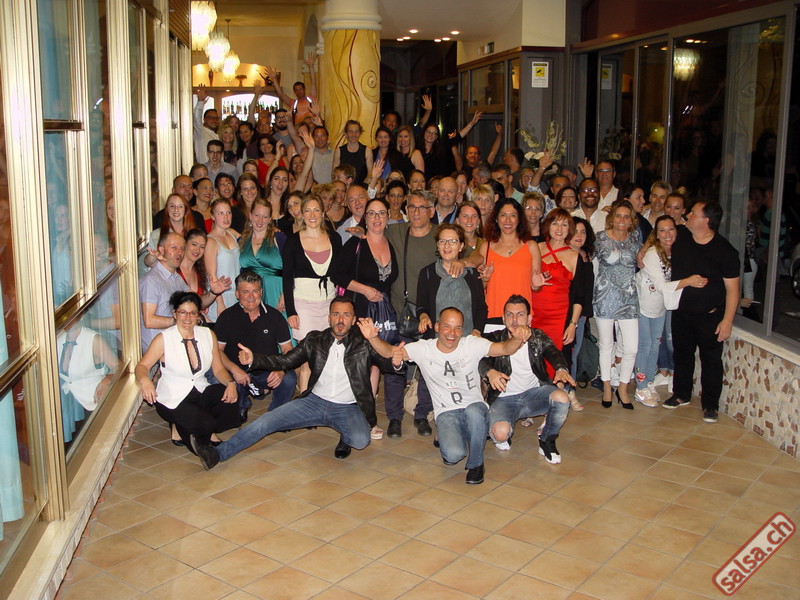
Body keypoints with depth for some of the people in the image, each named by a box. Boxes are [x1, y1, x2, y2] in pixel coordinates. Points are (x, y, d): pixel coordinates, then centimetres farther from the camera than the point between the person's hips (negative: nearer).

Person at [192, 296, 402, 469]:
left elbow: (385, 362, -10)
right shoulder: (315, 340, 7)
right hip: (315, 401, 3)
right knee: (264, 422, -11)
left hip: (348, 408, -2)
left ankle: (345, 438, 4)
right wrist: (253, 359, -9)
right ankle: (217, 453, -7)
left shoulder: (363, 342, -1)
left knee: (361, 441, -32)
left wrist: (395, 361, -36)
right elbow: (285, 360, 7)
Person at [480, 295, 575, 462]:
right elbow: (482, 360, -19)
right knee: (500, 433, -31)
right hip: (504, 398, -2)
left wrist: (561, 369, -39)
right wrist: (490, 372, -44)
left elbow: (553, 353, -15)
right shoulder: (495, 340, -3)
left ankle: (547, 442, 0)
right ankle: (505, 436, 12)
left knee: (561, 398, -29)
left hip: (534, 391, 2)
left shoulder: (538, 337, 3)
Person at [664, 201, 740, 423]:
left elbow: (732, 288, -13)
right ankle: (681, 395, 35)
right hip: (681, 312, 4)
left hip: (710, 316, -4)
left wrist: (727, 320, -16)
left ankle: (710, 404, 18)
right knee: (682, 355, 17)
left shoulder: (725, 251, -15)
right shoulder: (680, 236, -5)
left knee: (711, 360, 4)